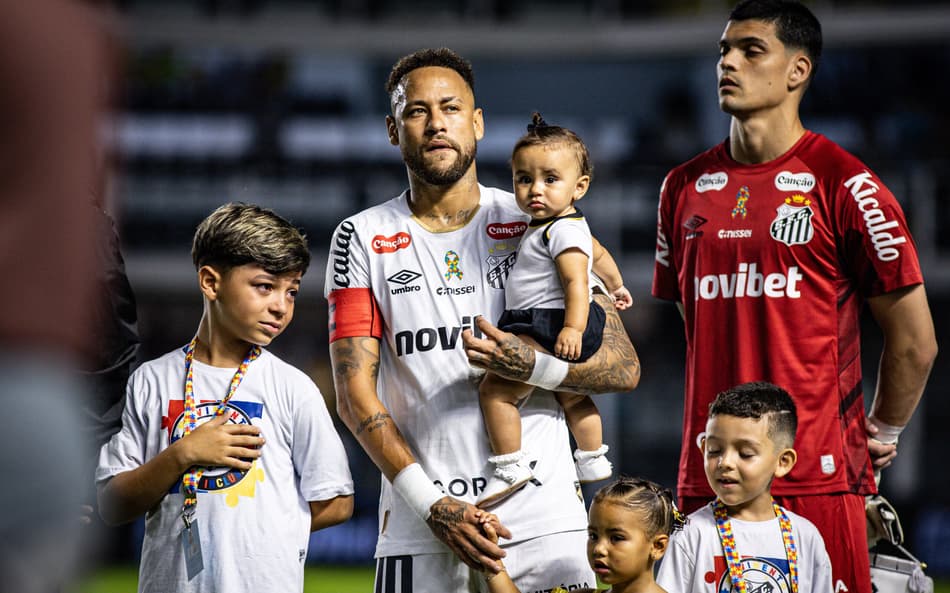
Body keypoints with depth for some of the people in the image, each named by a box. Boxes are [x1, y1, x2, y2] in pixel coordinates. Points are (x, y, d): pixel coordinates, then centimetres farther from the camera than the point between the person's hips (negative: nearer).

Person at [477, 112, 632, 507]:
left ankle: (509, 467, -20)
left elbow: (576, 281, -27)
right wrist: (615, 287, 48)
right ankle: (593, 460, 47)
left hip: (548, 328, -12)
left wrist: (573, 327, -36)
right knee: (572, 396, 31)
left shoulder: (563, 231, -17)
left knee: (495, 387, -17)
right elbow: (600, 255, 31)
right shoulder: (570, 227, 14)